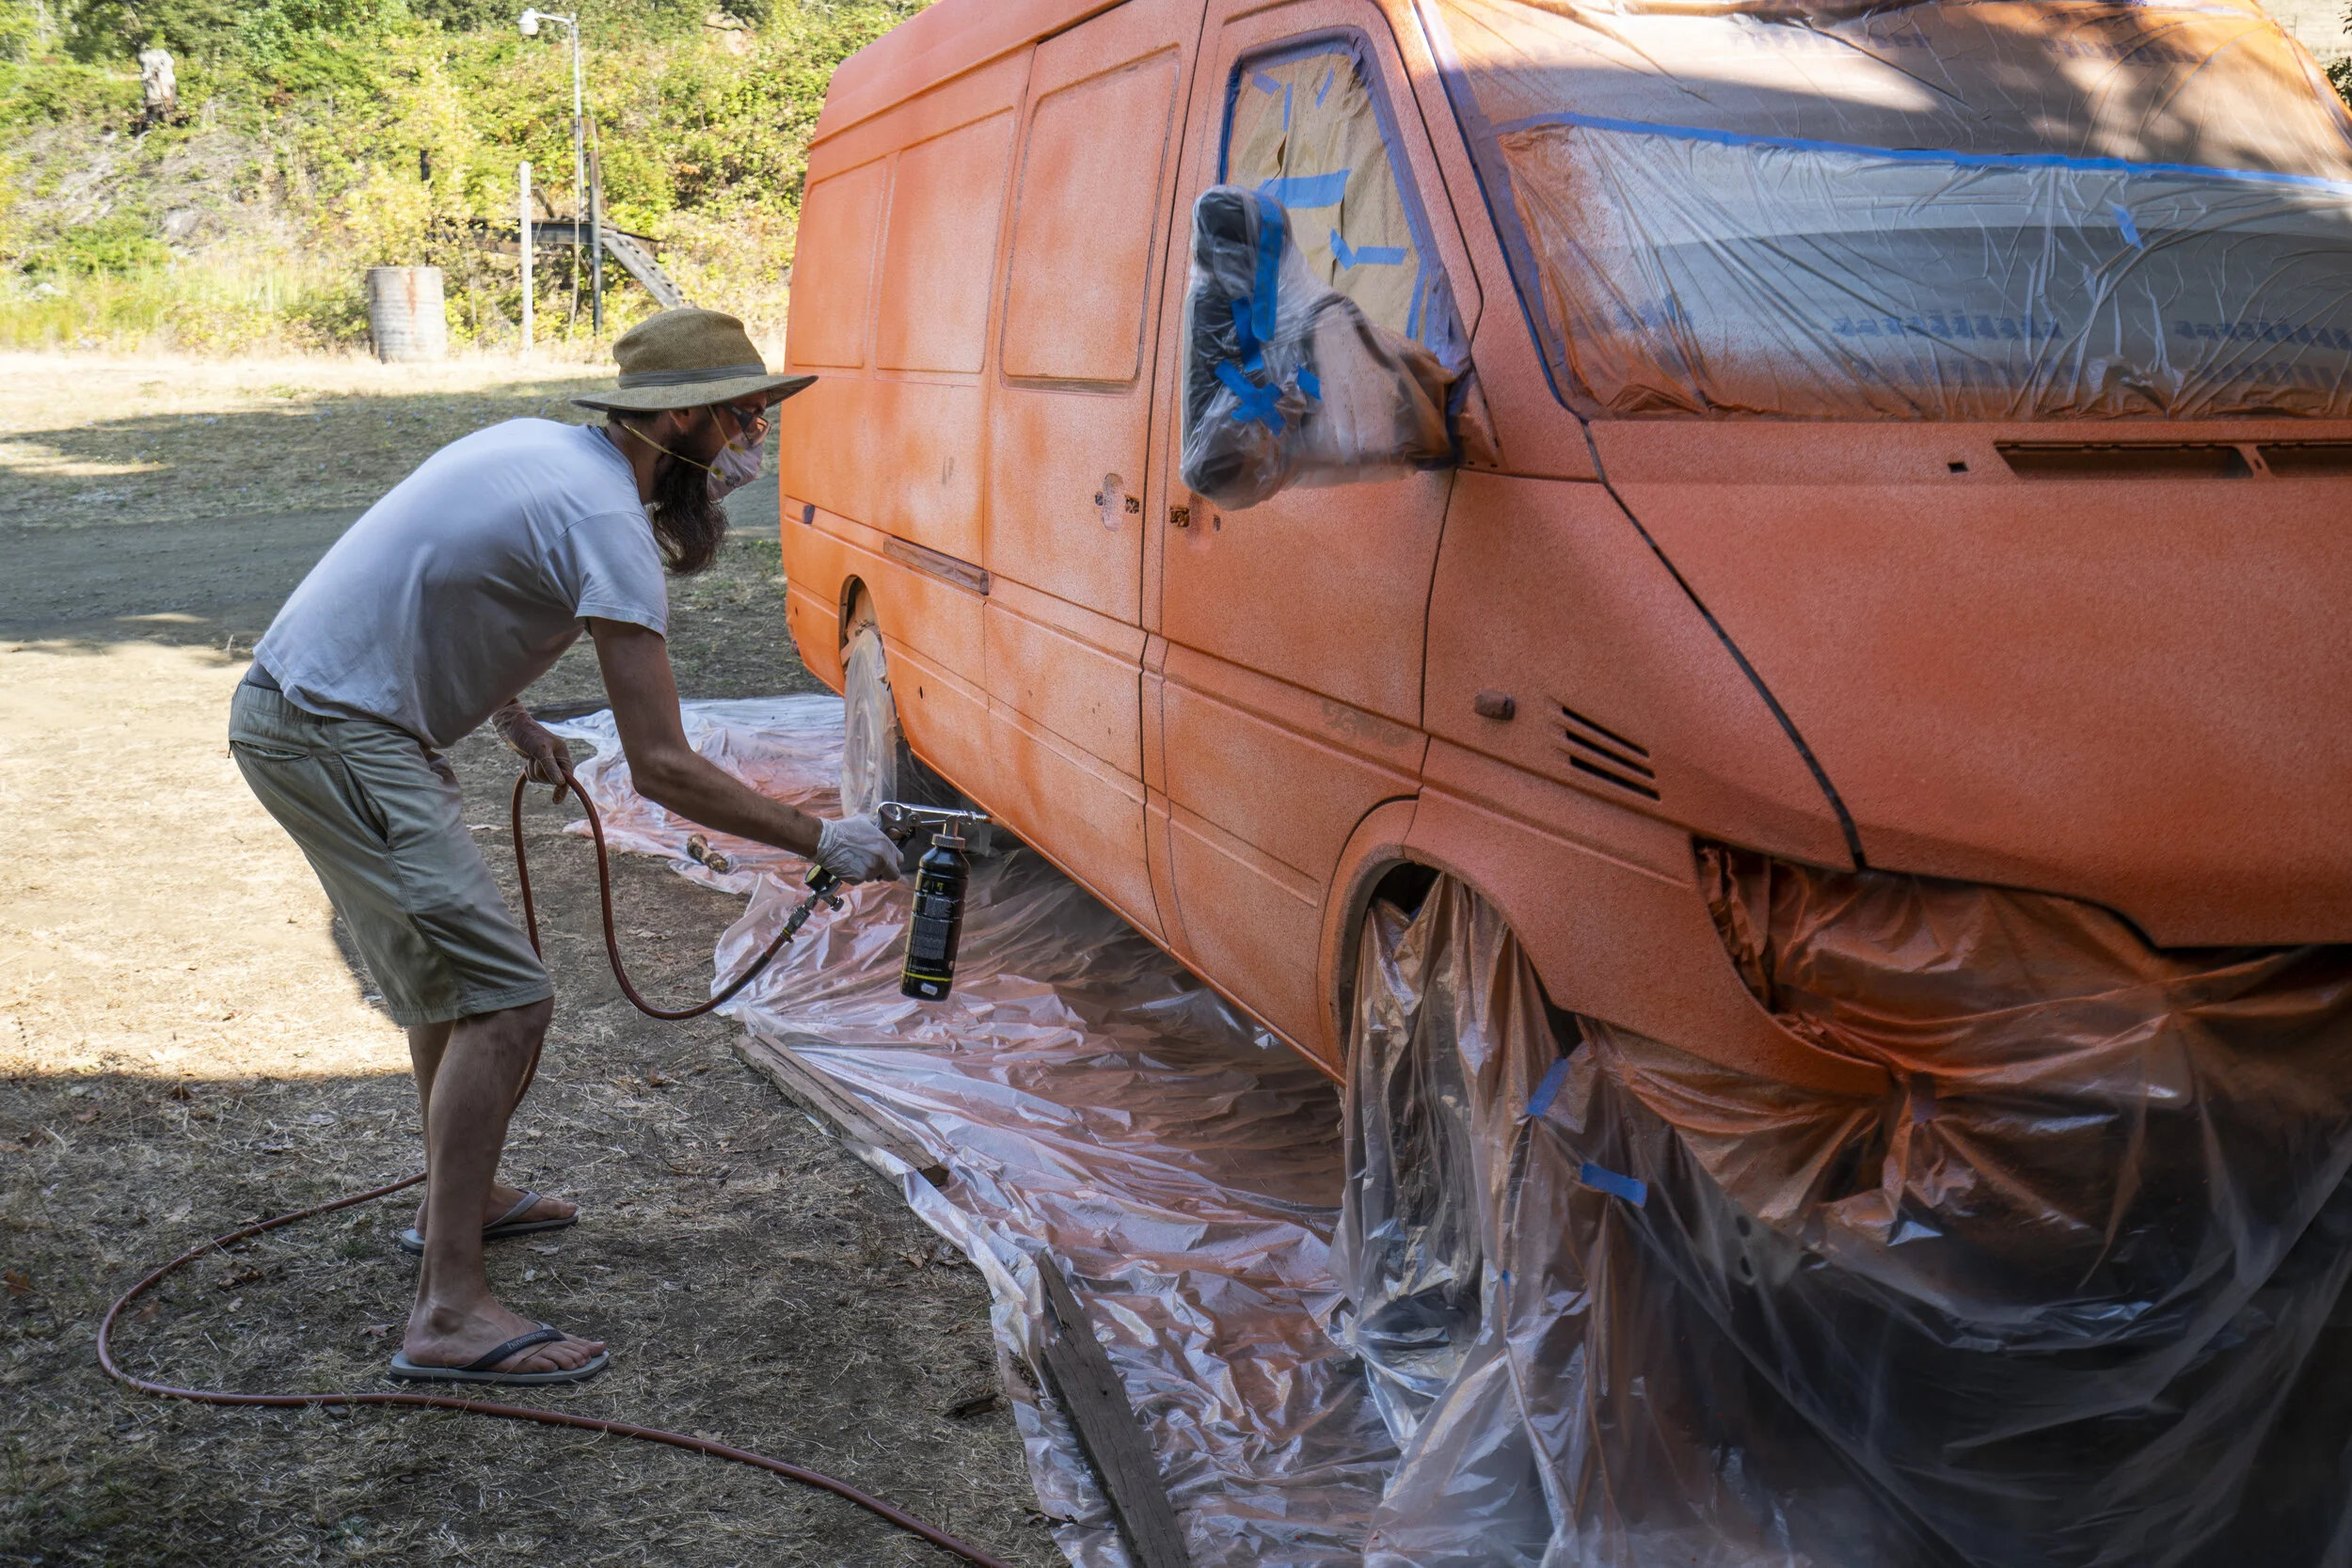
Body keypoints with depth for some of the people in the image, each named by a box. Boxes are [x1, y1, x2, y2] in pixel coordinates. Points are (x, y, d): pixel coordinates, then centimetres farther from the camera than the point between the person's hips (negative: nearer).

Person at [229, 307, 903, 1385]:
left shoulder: (541, 447, 11)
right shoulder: (607, 520, -18)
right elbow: (662, 769, -21)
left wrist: (516, 725, 20)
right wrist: (822, 842, -13)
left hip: (295, 706, 10)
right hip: (337, 738, -10)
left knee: (451, 962, 25)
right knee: (503, 999, -14)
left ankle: (460, 1196, 41)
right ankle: (449, 1312, -14)